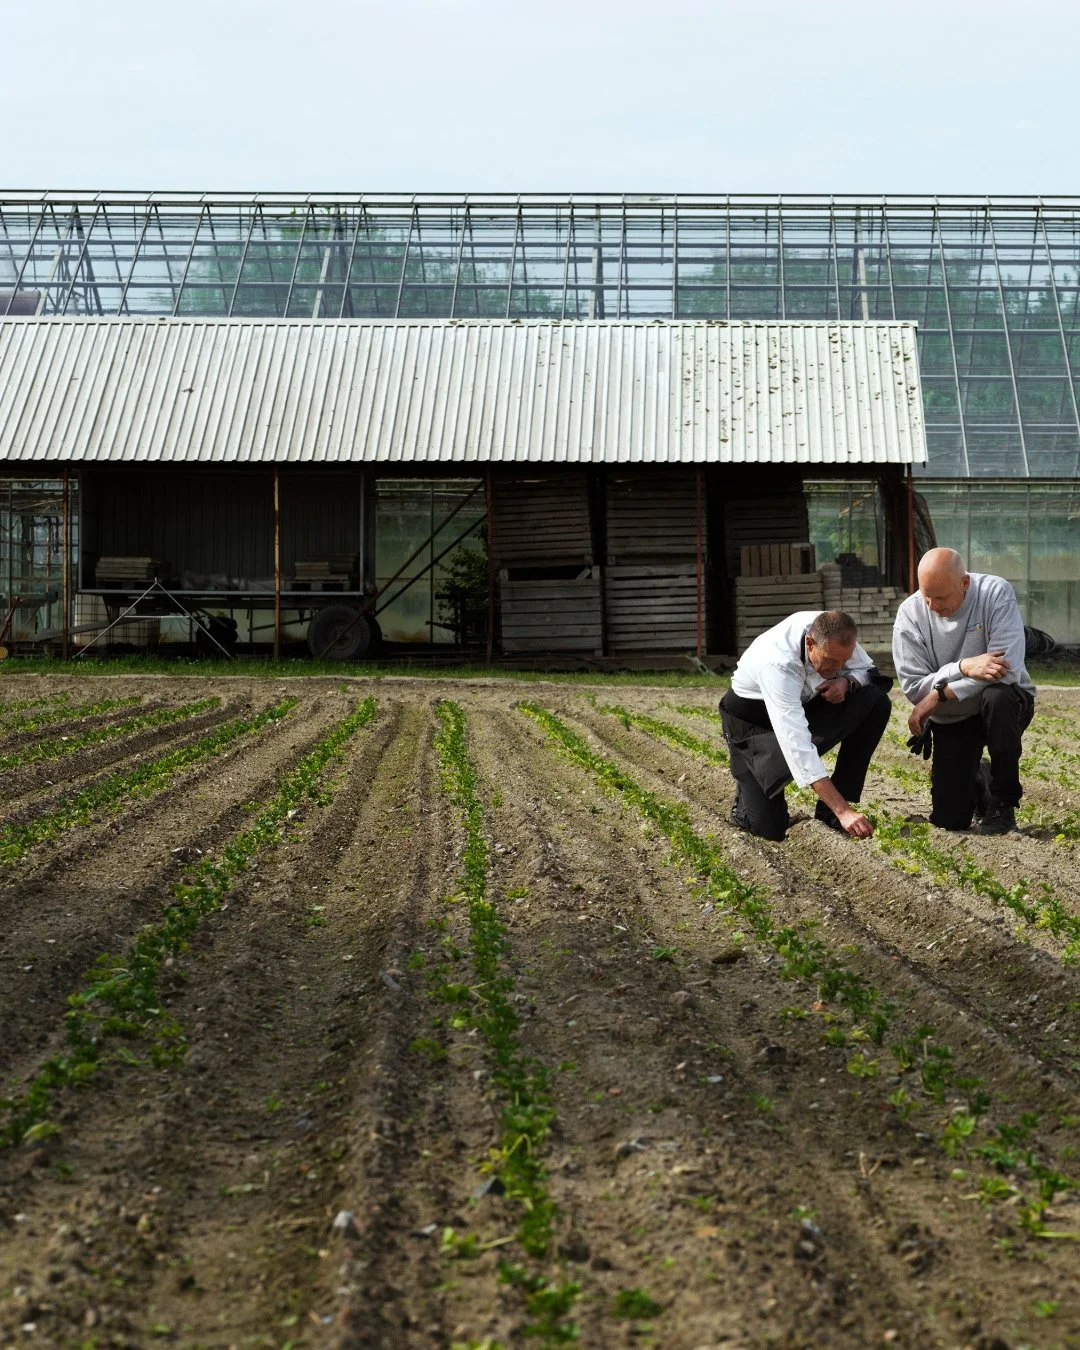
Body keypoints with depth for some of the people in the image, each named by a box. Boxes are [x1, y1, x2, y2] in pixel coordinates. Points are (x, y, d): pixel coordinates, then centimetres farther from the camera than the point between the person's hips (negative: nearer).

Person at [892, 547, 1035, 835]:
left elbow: (1008, 668, -29)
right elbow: (913, 688, -17)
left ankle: (1003, 804, -18)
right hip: (951, 720, 2)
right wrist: (964, 668, -34)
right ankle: (978, 779, 33)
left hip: (1007, 704, -2)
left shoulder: (996, 593, -20)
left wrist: (937, 695, -27)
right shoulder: (910, 614, -13)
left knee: (997, 696, -39)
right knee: (949, 820, -7)